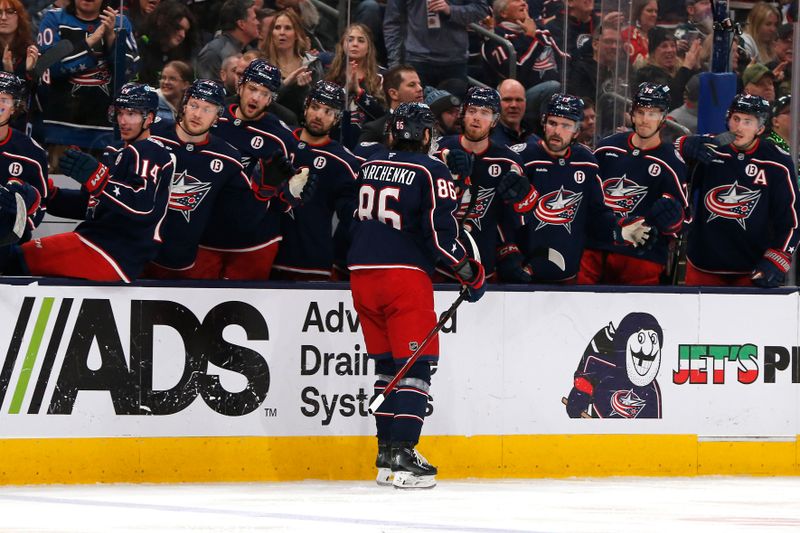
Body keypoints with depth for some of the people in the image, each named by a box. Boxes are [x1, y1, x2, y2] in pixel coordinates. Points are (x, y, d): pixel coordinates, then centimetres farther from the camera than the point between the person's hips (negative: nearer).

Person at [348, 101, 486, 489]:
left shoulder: (369, 167, 12)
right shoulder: (431, 172, -6)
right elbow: (439, 229, -12)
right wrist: (468, 270, -2)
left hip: (363, 273, 6)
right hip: (406, 275, -6)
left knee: (386, 363, 15)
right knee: (414, 365, -4)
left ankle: (386, 456, 16)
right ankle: (403, 456, -15)